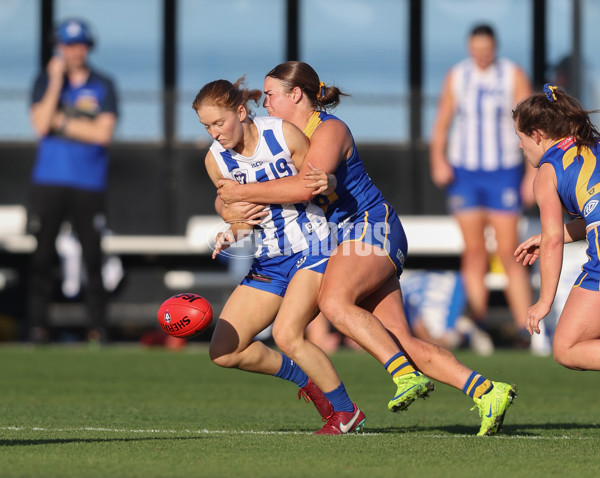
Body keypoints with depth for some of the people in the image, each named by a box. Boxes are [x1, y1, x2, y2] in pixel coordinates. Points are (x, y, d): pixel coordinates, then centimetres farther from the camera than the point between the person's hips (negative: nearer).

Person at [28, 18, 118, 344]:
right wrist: (56, 82, -9)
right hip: (48, 180, 0)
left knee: (93, 256, -1)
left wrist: (60, 121, -6)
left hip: (89, 183, 0)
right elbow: (41, 125, -7)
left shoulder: (103, 85, 6)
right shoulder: (46, 80, 7)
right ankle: (37, 325, -1)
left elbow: (103, 133, -6)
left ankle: (98, 326, 3)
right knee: (43, 254, -3)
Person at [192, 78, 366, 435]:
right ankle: (308, 379, 15)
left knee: (286, 335, -26)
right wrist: (232, 235, -12)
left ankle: (347, 412, -7)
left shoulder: (283, 133, -13)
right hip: (268, 261, 6)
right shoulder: (216, 160, -2)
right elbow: (244, 216, 9)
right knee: (223, 352, -3)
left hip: (311, 248, -6)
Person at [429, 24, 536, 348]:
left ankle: (525, 329, -7)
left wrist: (533, 172, -7)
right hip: (463, 172, 2)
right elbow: (441, 123, 8)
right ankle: (478, 326, 3)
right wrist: (438, 160, -9)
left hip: (503, 173, -2)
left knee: (508, 254, -7)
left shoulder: (513, 76, -1)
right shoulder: (456, 77, 5)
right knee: (474, 253, 0)